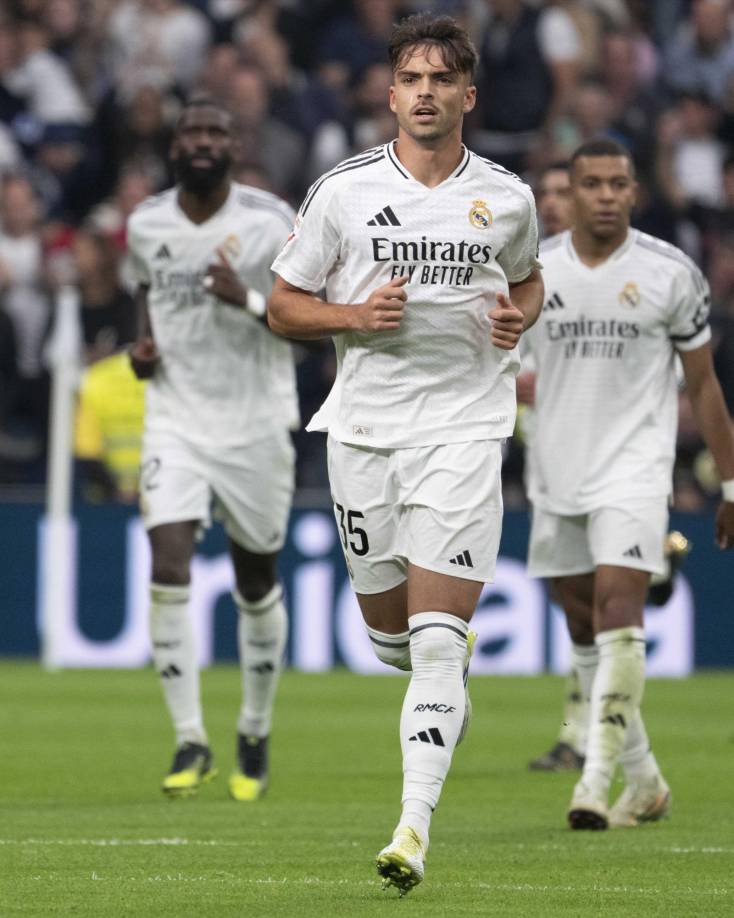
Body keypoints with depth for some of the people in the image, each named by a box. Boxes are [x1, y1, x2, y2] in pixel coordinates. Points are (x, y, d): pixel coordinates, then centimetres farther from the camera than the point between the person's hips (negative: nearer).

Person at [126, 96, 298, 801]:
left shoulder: (269, 222, -8)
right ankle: (190, 741, -8)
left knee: (257, 586, 9)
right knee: (168, 574, -15)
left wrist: (248, 301, -23)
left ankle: (255, 732, 29)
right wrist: (144, 340, 4)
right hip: (175, 419, 2)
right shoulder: (146, 224, 3)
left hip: (255, 424, -1)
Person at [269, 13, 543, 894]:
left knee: (437, 644, -13)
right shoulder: (341, 191, 0)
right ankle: (449, 668, 48)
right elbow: (283, 306, 6)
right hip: (364, 425, 2)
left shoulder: (507, 198, 3)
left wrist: (517, 318, 1)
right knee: (387, 631, 11)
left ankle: (414, 828, -17)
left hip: (464, 429, -2)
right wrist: (356, 315, -13)